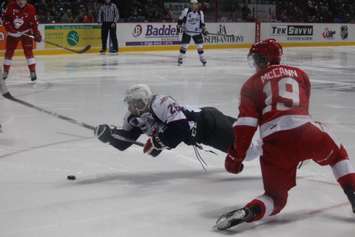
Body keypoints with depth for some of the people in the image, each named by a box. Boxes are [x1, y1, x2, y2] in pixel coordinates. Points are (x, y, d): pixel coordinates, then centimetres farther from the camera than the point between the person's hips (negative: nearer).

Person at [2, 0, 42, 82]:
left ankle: (33, 72, -9)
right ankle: (5, 72, 22)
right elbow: (5, 17, -2)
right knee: (9, 52, 7)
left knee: (28, 52, -13)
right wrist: (8, 26, -16)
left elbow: (34, 22, -9)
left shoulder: (30, 8, -13)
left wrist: (36, 33, -16)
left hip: (26, 32, -2)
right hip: (13, 32, 2)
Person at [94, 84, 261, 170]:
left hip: (209, 122, -8)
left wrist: (158, 142, -32)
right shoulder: (134, 118, -4)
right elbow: (122, 142, -1)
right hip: (200, 133, 8)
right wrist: (108, 134, -20)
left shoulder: (159, 103, -32)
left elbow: (180, 125, -40)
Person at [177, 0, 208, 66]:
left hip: (197, 32, 2)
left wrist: (204, 30, -2)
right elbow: (180, 19, 0)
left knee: (200, 46, -1)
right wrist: (179, 27, -4)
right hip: (187, 32, -2)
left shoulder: (200, 13, 1)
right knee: (184, 45, -3)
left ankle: (202, 58, 13)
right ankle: (180, 59, 9)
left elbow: (202, 23, 8)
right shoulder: (186, 11, -8)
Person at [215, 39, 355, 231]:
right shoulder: (299, 74, 24)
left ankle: (247, 212, -15)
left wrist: (236, 156, 7)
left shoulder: (252, 83, 15)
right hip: (306, 132, 1)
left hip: (274, 143, -1)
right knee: (336, 155, 33)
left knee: (276, 196, 14)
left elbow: (246, 123, 3)